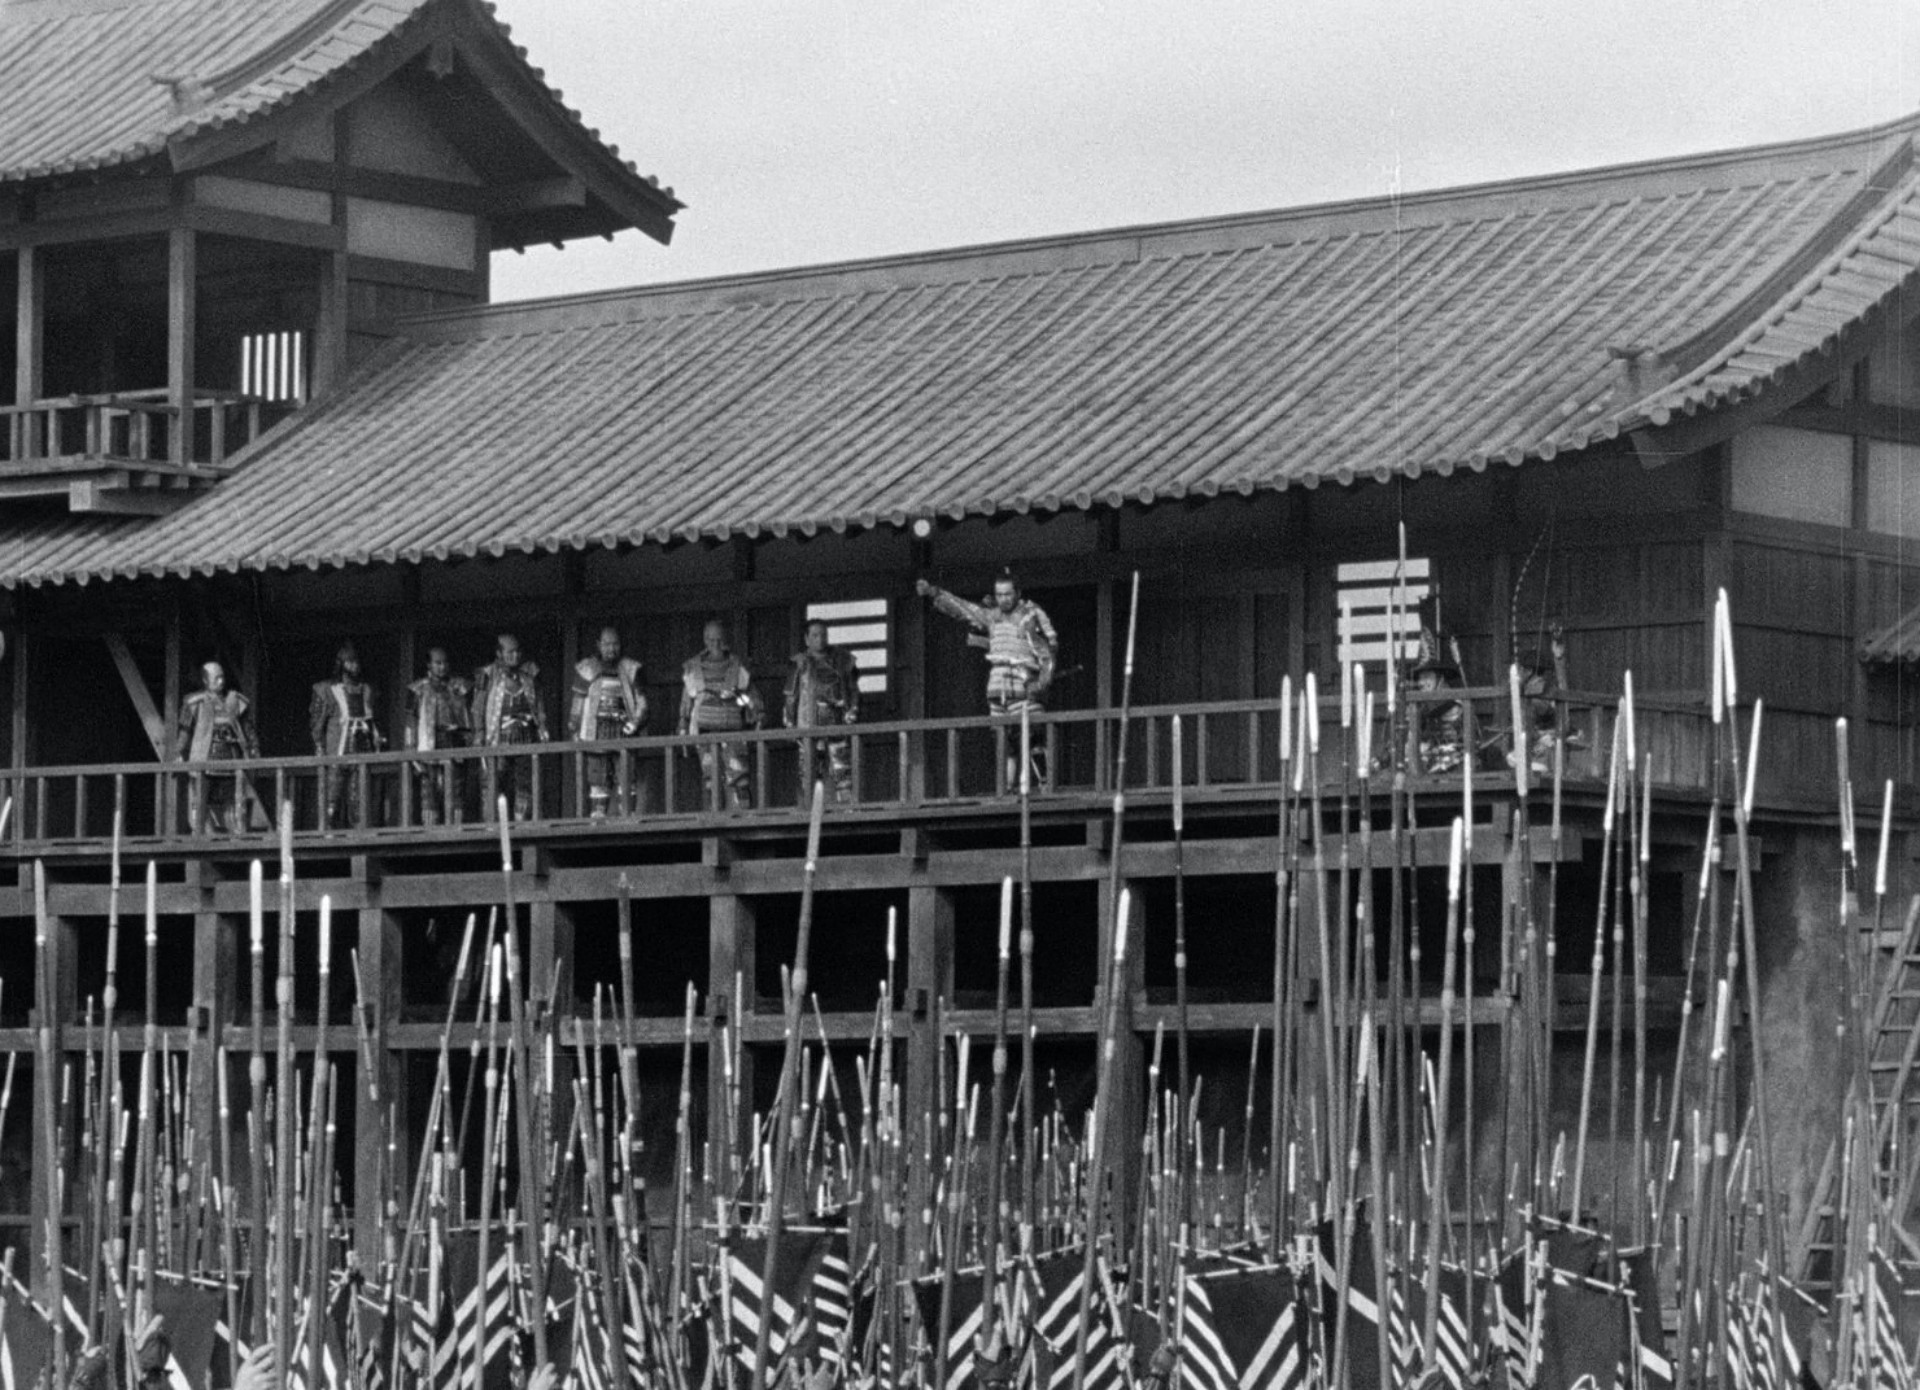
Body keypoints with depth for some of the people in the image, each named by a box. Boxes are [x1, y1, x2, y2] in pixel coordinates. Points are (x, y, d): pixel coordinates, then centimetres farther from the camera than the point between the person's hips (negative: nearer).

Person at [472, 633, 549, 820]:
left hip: (526, 736, 3)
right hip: (499, 737, -3)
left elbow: (539, 704, 18)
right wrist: (479, 733, -6)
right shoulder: (487, 675, 3)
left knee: (525, 783, -1)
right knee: (498, 783, -6)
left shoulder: (530, 673, 13)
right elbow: (478, 707, 2)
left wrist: (542, 728, 9)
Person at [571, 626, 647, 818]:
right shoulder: (587, 669, 9)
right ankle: (599, 809, -2)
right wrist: (575, 728, 9)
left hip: (622, 728, 0)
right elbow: (578, 701, 12)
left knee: (624, 771, -5)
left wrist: (636, 721, -4)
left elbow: (640, 699, 11)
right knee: (597, 768, -4)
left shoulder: (629, 669, 10)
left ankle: (626, 810, -3)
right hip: (596, 728, 0)